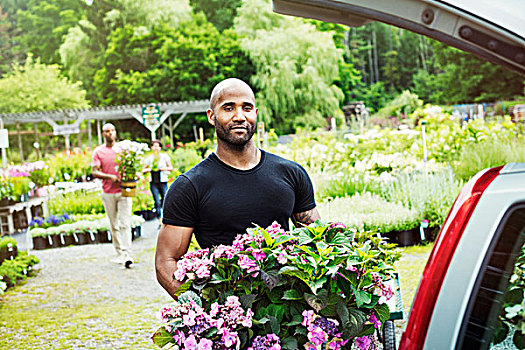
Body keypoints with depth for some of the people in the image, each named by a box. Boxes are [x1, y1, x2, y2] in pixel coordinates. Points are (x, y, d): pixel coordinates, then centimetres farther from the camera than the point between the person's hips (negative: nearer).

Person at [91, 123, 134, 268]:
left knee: (125, 224, -9)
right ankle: (120, 254, 18)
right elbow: (95, 172, -4)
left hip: (123, 191, -1)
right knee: (114, 225, 8)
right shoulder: (98, 151, 3)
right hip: (108, 193, 1)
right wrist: (110, 177, -20)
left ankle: (127, 255, -15)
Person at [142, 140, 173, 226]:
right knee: (157, 202, -4)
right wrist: (147, 170, -6)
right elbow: (143, 171, 15)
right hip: (153, 183, 1)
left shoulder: (164, 156, 4)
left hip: (163, 181, -1)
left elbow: (171, 168, 4)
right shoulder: (149, 158, 9)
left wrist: (164, 168, -14)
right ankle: (159, 222, 3)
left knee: (165, 201, 1)